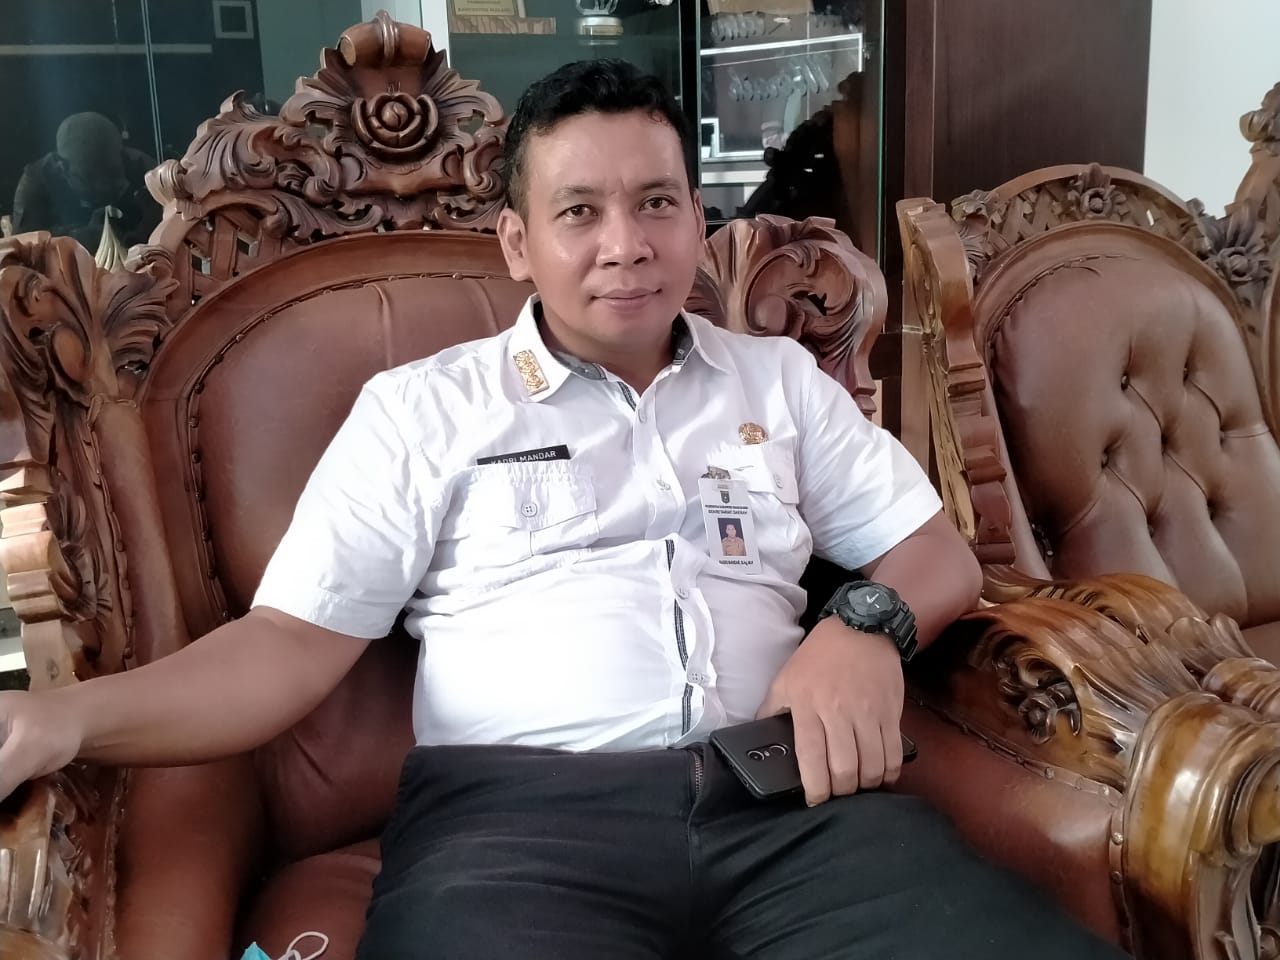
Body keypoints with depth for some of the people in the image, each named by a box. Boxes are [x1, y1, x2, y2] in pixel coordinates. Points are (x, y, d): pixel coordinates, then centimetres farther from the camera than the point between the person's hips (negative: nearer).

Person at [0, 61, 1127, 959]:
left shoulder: (779, 377, 20)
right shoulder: (419, 406, 11)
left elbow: (937, 551, 20)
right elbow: (294, 640, 5)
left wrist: (865, 630, -4)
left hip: (782, 793, 3)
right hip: (516, 809, -2)